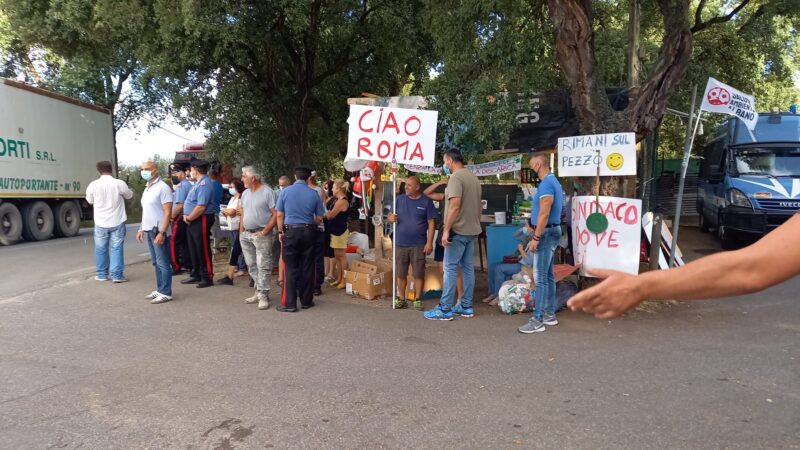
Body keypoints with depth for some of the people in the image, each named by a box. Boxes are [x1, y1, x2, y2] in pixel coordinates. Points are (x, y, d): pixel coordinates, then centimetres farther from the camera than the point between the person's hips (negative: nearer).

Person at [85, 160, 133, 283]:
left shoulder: (93, 185, -7)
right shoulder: (119, 183, -12)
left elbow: (90, 201, 10)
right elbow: (129, 196, 7)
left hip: (101, 222, 1)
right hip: (117, 222, -1)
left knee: (101, 249, 13)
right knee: (117, 248, 3)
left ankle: (101, 274, 21)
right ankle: (117, 275, 1)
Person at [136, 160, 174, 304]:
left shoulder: (163, 188, -13)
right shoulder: (147, 189, 15)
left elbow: (168, 212, -18)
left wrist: (162, 232, -23)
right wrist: (141, 228, 19)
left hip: (158, 232, -9)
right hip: (149, 231, 9)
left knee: (163, 263, -5)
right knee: (156, 263, 13)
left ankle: (166, 293, -1)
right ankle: (159, 290, 20)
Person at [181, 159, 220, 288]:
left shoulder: (204, 184, -18)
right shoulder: (198, 183, 15)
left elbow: (201, 207, -26)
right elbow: (190, 202, 20)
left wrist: (189, 218, -14)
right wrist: (187, 215, 4)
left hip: (201, 221, -10)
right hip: (193, 221, 10)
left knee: (203, 251, -2)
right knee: (194, 250, 17)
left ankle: (207, 278, 7)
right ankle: (196, 275, 29)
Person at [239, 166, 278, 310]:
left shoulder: (267, 192, -11)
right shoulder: (245, 193, 12)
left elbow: (276, 214, -14)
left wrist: (265, 231, -16)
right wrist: (241, 227, 9)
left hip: (261, 235, -8)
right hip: (246, 235, 8)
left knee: (263, 266, -6)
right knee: (252, 265, 13)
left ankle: (263, 295, -2)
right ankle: (259, 291, 23)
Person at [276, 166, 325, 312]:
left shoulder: (285, 192, -3)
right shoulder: (314, 194, -2)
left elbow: (280, 215, -1)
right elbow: (319, 218, 2)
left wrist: (280, 231, 9)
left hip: (290, 231, -1)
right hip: (308, 232, 1)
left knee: (291, 268, 2)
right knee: (307, 268, 9)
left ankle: (289, 304, 3)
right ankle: (306, 301, 17)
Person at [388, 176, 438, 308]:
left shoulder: (426, 201, -3)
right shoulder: (400, 199, 6)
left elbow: (431, 223, -3)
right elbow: (392, 217, 10)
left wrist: (429, 243, -9)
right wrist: (391, 218, -15)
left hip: (419, 245, -3)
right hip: (400, 243, 3)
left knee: (419, 274, 2)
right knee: (400, 274, 8)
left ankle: (417, 299, 14)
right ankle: (401, 299, 19)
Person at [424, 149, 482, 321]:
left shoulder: (456, 177, -14)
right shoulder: (473, 177, 15)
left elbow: (455, 205, -23)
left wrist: (446, 230, -21)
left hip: (458, 230, -9)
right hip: (472, 230, 9)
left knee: (450, 268, -5)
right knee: (468, 268, 11)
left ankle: (445, 309, -2)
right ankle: (466, 306, 16)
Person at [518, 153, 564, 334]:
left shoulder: (546, 183, -17)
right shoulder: (552, 181, 16)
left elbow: (544, 213, -23)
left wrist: (536, 238, -21)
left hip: (547, 233, -11)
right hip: (551, 231, 11)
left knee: (540, 278, -9)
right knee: (548, 275, 14)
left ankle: (537, 320, -7)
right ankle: (550, 314, 22)